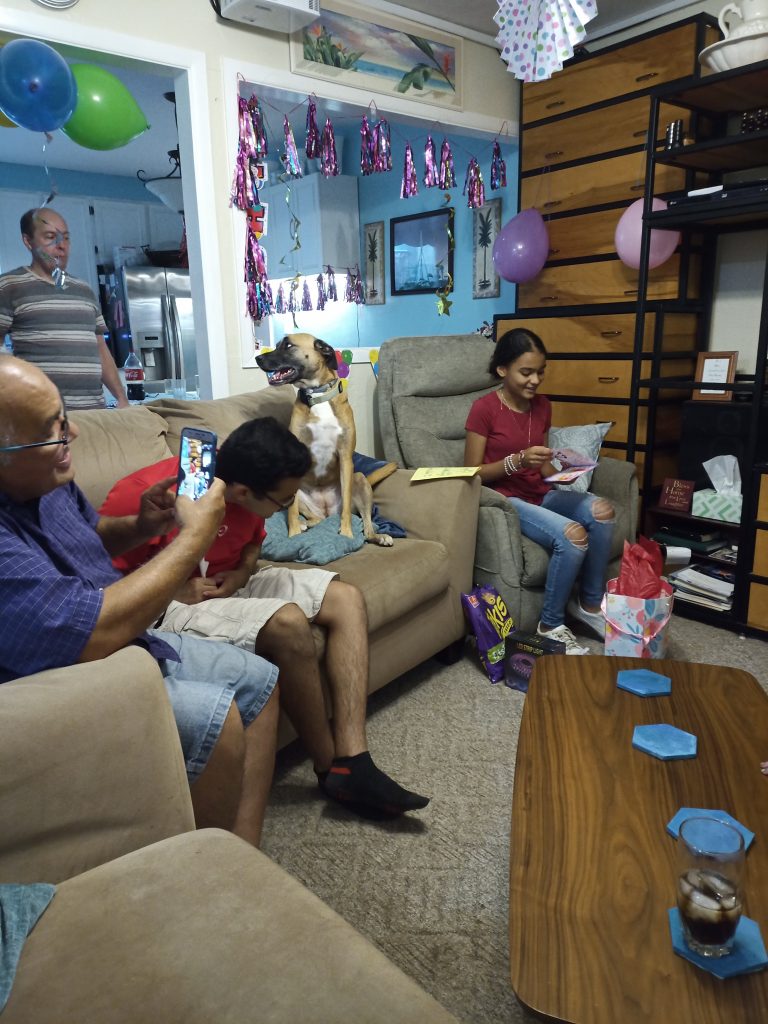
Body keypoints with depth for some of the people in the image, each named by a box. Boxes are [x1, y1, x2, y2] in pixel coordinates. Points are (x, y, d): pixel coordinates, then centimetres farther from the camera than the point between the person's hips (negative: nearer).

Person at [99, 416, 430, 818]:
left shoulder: (245, 490, -5)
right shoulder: (145, 495, -26)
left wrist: (244, 571, -6)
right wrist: (173, 590, -23)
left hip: (230, 584, 8)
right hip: (173, 604, -8)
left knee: (346, 599, -7)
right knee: (288, 623, -32)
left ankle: (352, 760, -16)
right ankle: (329, 767, -10)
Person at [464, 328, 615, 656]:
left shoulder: (542, 407, 8)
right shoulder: (484, 409, -11)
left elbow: (542, 467, 15)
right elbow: (473, 473, -11)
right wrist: (517, 460, -24)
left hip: (540, 494, 6)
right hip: (504, 499, -6)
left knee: (601, 510, -23)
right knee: (573, 535, -30)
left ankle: (590, 604, -2)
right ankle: (551, 626, -9)